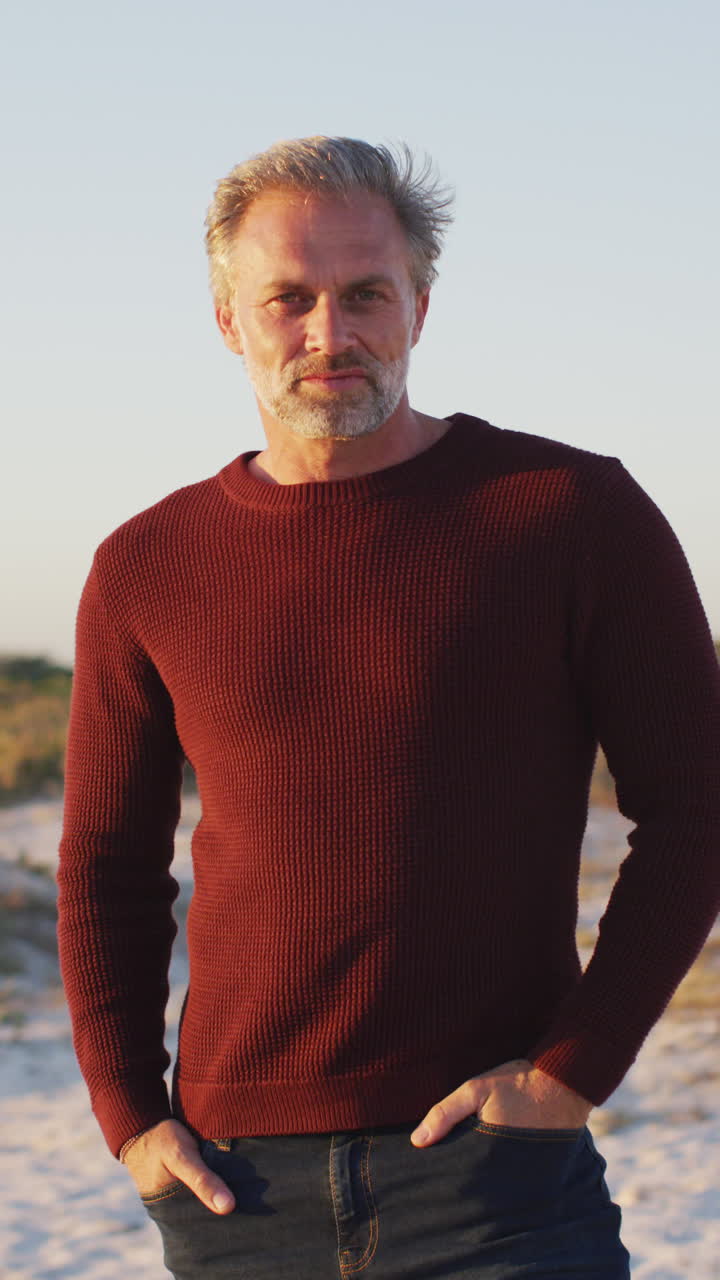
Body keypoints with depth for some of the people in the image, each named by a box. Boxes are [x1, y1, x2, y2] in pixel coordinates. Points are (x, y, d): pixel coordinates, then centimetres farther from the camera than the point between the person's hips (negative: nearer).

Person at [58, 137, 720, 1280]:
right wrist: (130, 1119, 5)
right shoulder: (147, 572, 7)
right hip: (241, 1183, 3)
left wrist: (573, 1069, -9)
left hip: (495, 1177, -3)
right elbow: (107, 868, 16)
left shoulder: (574, 512, -1)